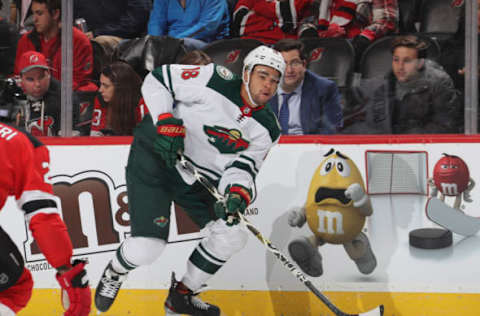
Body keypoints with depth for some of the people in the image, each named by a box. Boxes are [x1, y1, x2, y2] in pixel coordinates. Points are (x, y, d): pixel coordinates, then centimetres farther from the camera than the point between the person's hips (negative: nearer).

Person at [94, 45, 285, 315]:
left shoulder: (268, 129, -2)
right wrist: (166, 122, -24)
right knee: (147, 248, -17)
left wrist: (237, 194, -29)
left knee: (232, 235, -2)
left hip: (199, 179, 7)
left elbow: (243, 167, -8)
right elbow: (158, 80, -13)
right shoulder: (217, 80, -19)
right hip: (155, 159, -6)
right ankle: (115, 272, 21)